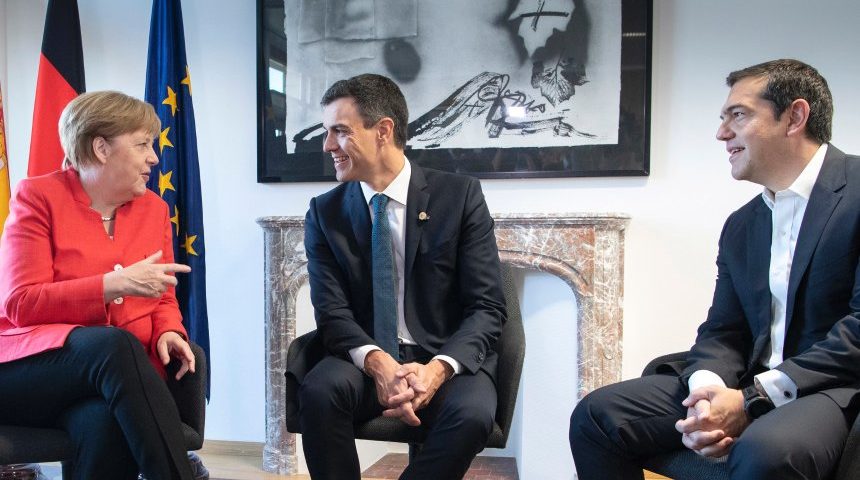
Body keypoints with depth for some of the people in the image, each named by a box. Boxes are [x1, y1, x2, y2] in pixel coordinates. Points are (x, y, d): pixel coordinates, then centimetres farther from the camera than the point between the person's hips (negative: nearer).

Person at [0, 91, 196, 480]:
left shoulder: (154, 208, 12)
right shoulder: (38, 195, -1)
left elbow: (163, 301, 17)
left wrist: (168, 333, -7)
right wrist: (114, 284, -20)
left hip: (117, 370, 3)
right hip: (32, 365, -2)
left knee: (106, 421, -35)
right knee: (114, 344, -37)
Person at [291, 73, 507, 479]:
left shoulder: (459, 196, -5)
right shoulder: (325, 213, 2)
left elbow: (487, 307, -7)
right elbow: (332, 313, -5)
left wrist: (439, 367, -25)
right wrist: (377, 362, -26)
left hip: (447, 359, -1)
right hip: (366, 361, 1)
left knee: (472, 414, -32)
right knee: (319, 391, -30)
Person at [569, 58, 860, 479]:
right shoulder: (740, 225, 15)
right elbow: (722, 332, 10)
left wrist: (752, 399, -18)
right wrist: (708, 388, -13)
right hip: (749, 387, 6)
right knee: (595, 415, -6)